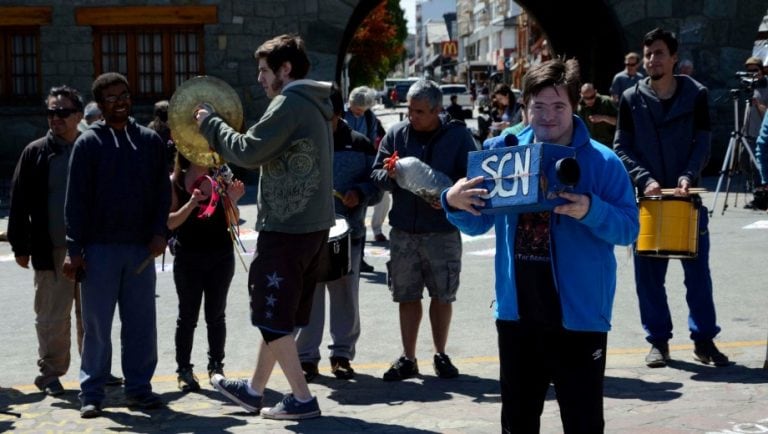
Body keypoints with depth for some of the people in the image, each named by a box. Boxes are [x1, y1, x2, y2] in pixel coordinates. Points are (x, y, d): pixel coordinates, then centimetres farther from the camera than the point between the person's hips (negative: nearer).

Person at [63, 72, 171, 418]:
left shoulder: (149, 140, 9)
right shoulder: (89, 142, -1)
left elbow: (162, 191, 10)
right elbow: (76, 199, -3)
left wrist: (159, 232, -3)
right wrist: (74, 249, -7)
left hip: (141, 247, 3)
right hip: (99, 247, -3)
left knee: (141, 324, 6)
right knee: (97, 325, 3)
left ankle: (138, 387, 15)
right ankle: (91, 393, 10)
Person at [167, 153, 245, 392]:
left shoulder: (221, 180, 2)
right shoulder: (175, 182, -3)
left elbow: (232, 222, 5)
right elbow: (170, 222, -7)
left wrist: (232, 200, -14)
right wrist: (191, 203, -21)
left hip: (221, 256, 2)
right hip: (188, 258, -2)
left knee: (216, 314, 9)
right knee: (188, 316, 5)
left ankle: (216, 366, 20)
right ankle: (184, 370, 13)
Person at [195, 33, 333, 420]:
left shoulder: (290, 103, -15)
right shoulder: (313, 104, 16)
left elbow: (250, 152, -18)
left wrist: (211, 125, -4)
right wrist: (220, 129, 10)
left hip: (286, 228, -10)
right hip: (312, 225, 10)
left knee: (273, 315, 0)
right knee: (277, 314, 18)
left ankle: (302, 398, 2)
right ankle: (254, 390, 29)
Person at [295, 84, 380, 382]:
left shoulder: (358, 144, 4)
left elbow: (375, 183, 8)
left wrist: (360, 193, -12)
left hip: (348, 233, 2)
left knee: (345, 298, 9)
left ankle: (342, 354, 21)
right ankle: (306, 357, 10)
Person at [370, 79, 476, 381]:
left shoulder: (458, 135, -3)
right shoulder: (396, 134, 5)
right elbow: (376, 175, 8)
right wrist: (389, 175, -16)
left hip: (443, 231, -2)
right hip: (403, 231, 2)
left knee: (443, 296, 8)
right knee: (407, 297, 8)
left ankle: (441, 355, 24)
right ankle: (408, 359, 19)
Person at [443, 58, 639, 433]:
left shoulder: (602, 162, -8)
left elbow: (629, 228, -9)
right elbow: (478, 223, 9)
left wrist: (591, 211, -28)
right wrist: (454, 202, -13)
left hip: (579, 315, -4)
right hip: (516, 311, 4)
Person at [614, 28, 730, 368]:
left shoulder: (695, 94, 0)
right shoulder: (631, 99, 0)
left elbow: (703, 142, -2)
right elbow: (622, 148, -1)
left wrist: (687, 177, -18)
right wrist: (645, 179, -15)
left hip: (688, 196, 0)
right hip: (648, 197, 0)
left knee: (698, 271, 3)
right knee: (649, 274, 3)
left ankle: (704, 339, 14)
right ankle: (658, 340, 14)